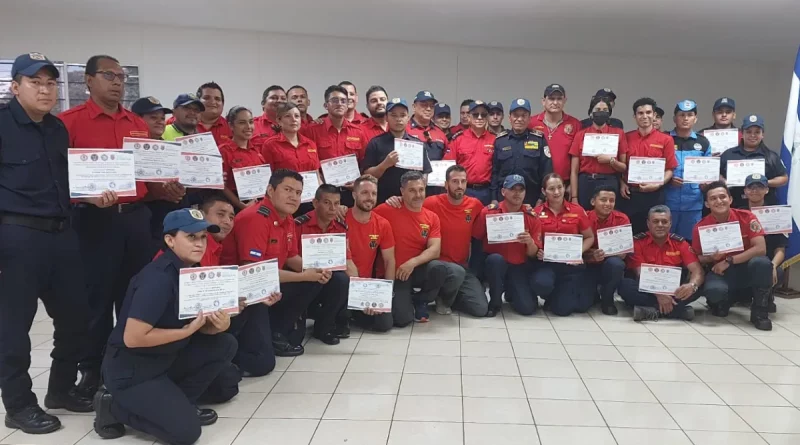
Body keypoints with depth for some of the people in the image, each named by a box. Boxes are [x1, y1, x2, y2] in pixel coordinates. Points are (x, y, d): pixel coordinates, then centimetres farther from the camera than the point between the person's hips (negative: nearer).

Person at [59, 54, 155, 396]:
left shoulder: (139, 124, 13)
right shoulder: (70, 121, -3)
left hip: (136, 216, 5)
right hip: (95, 219, -5)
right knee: (98, 298, 3)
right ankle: (93, 370, 18)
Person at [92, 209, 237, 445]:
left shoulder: (190, 270, 0)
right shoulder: (158, 278, -26)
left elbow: (197, 323, 7)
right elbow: (132, 338, -29)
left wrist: (217, 325, -17)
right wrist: (187, 331, -22)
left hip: (165, 358, 8)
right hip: (130, 368, -8)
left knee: (225, 344, -3)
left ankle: (177, 402, 9)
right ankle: (113, 407, 4)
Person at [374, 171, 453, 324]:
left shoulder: (432, 217, 2)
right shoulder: (389, 210, -9)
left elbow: (435, 250, -7)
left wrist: (413, 262, -23)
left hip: (419, 269, 3)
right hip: (393, 272, -3)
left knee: (438, 268, -31)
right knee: (402, 319, -21)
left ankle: (420, 302, 0)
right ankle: (404, 301, 19)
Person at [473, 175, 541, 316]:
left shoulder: (531, 217, -2)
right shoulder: (488, 212, -9)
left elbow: (533, 254, -1)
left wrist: (530, 242, -21)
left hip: (519, 267, 2)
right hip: (494, 264, -2)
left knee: (528, 308, -15)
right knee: (496, 259, -37)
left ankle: (511, 292, 24)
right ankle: (495, 301, -10)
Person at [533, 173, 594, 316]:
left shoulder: (577, 210, 2)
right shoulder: (537, 212, -1)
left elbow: (589, 237, 10)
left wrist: (579, 251, -7)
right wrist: (536, 251, -16)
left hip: (571, 264, 1)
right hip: (546, 262, -1)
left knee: (562, 308, -8)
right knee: (542, 285, -34)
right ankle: (553, 297, 6)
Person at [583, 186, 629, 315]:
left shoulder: (622, 219, -8)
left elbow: (623, 253, -11)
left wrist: (608, 252, -32)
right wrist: (592, 255, -30)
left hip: (609, 266, 1)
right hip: (588, 267, 0)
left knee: (616, 263, -35)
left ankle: (607, 299, -6)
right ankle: (593, 294, 17)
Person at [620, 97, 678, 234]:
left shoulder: (666, 140, 2)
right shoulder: (626, 138, 7)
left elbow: (670, 169, 1)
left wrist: (658, 184, -14)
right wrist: (622, 183, -3)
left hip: (654, 195, -1)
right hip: (630, 194, 1)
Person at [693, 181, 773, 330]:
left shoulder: (746, 217, -12)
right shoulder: (701, 227, -10)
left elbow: (761, 249, -18)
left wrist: (729, 261, -23)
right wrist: (711, 258, -23)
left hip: (746, 268, 1)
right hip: (719, 271, 0)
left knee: (761, 262, -35)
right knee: (713, 290, -35)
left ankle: (760, 312, -14)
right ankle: (722, 302, 8)